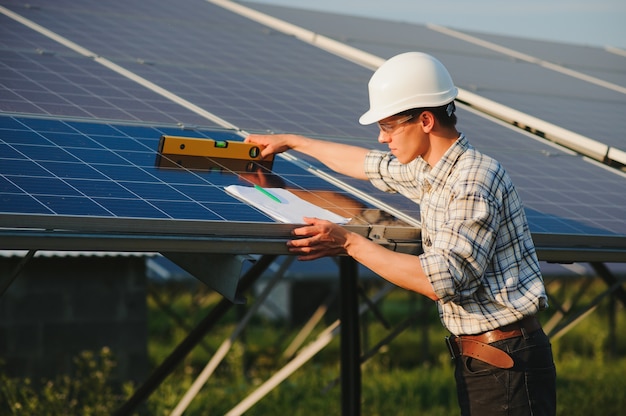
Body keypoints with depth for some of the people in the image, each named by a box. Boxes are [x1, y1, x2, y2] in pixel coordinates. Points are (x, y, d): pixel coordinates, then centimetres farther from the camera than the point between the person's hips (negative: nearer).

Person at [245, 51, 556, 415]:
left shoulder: (474, 182, -20)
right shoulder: (431, 171, 9)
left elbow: (442, 281, -26)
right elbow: (373, 166, 29)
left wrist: (350, 244, -20)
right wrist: (291, 142, 37)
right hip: (476, 359, 9)